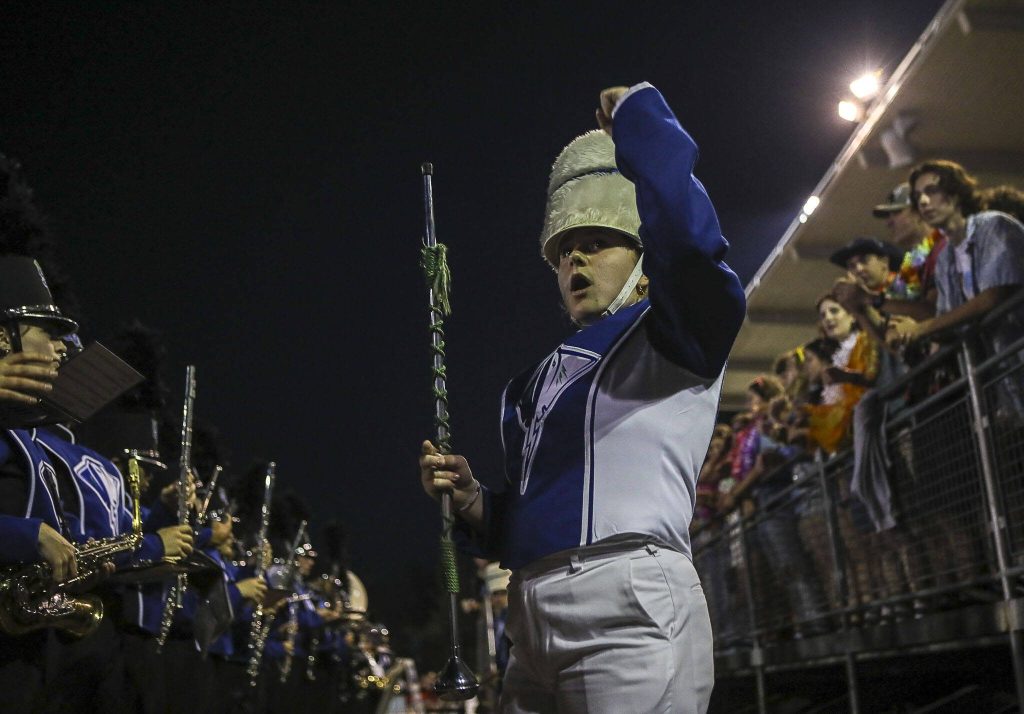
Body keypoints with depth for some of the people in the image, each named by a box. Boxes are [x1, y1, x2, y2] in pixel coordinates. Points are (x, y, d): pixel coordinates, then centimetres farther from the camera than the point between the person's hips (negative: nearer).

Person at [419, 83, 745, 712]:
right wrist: (472, 502, 5)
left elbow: (688, 239, -18)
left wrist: (637, 114, -4)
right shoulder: (537, 384, 25)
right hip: (534, 631, 7)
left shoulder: (670, 340, 5)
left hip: (630, 612, -7)